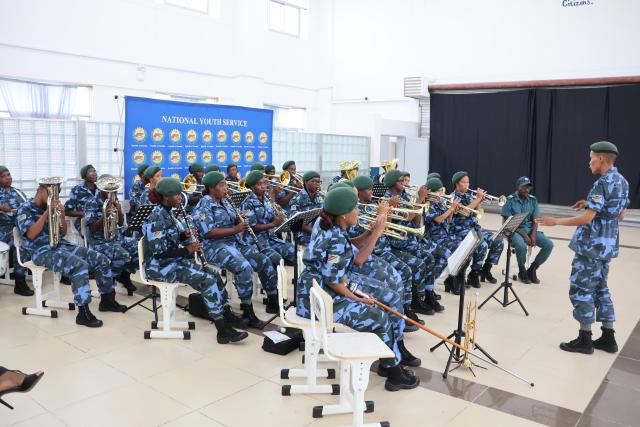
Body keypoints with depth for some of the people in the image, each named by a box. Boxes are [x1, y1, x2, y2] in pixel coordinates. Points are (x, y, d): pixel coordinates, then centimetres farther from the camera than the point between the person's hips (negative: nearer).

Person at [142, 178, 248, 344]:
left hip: (174, 261, 9)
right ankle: (223, 330, -16)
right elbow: (158, 252, -23)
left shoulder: (167, 213, 11)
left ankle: (225, 315, -5)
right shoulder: (156, 219, -18)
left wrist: (184, 235, -1)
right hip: (160, 267, -9)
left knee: (214, 275, -6)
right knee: (207, 280, -22)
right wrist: (186, 250, -19)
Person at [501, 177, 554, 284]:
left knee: (549, 244, -17)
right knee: (521, 245, -36)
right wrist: (524, 235, -21)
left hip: (530, 229, 5)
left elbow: (535, 220, 4)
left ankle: (532, 269, 0)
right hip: (514, 230, -5)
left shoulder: (533, 200, 5)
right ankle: (522, 271, -7)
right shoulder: (510, 200, -9)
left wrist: (533, 235, -15)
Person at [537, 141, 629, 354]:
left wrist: (556, 221, -15)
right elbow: (621, 215, 18)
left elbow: (586, 219, -23)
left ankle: (584, 339, 7)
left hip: (591, 246, -9)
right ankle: (608, 338, 22)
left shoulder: (602, 184, -19)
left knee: (581, 289, 0)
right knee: (600, 288, 17)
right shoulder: (622, 182, 11)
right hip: (607, 245, 9)